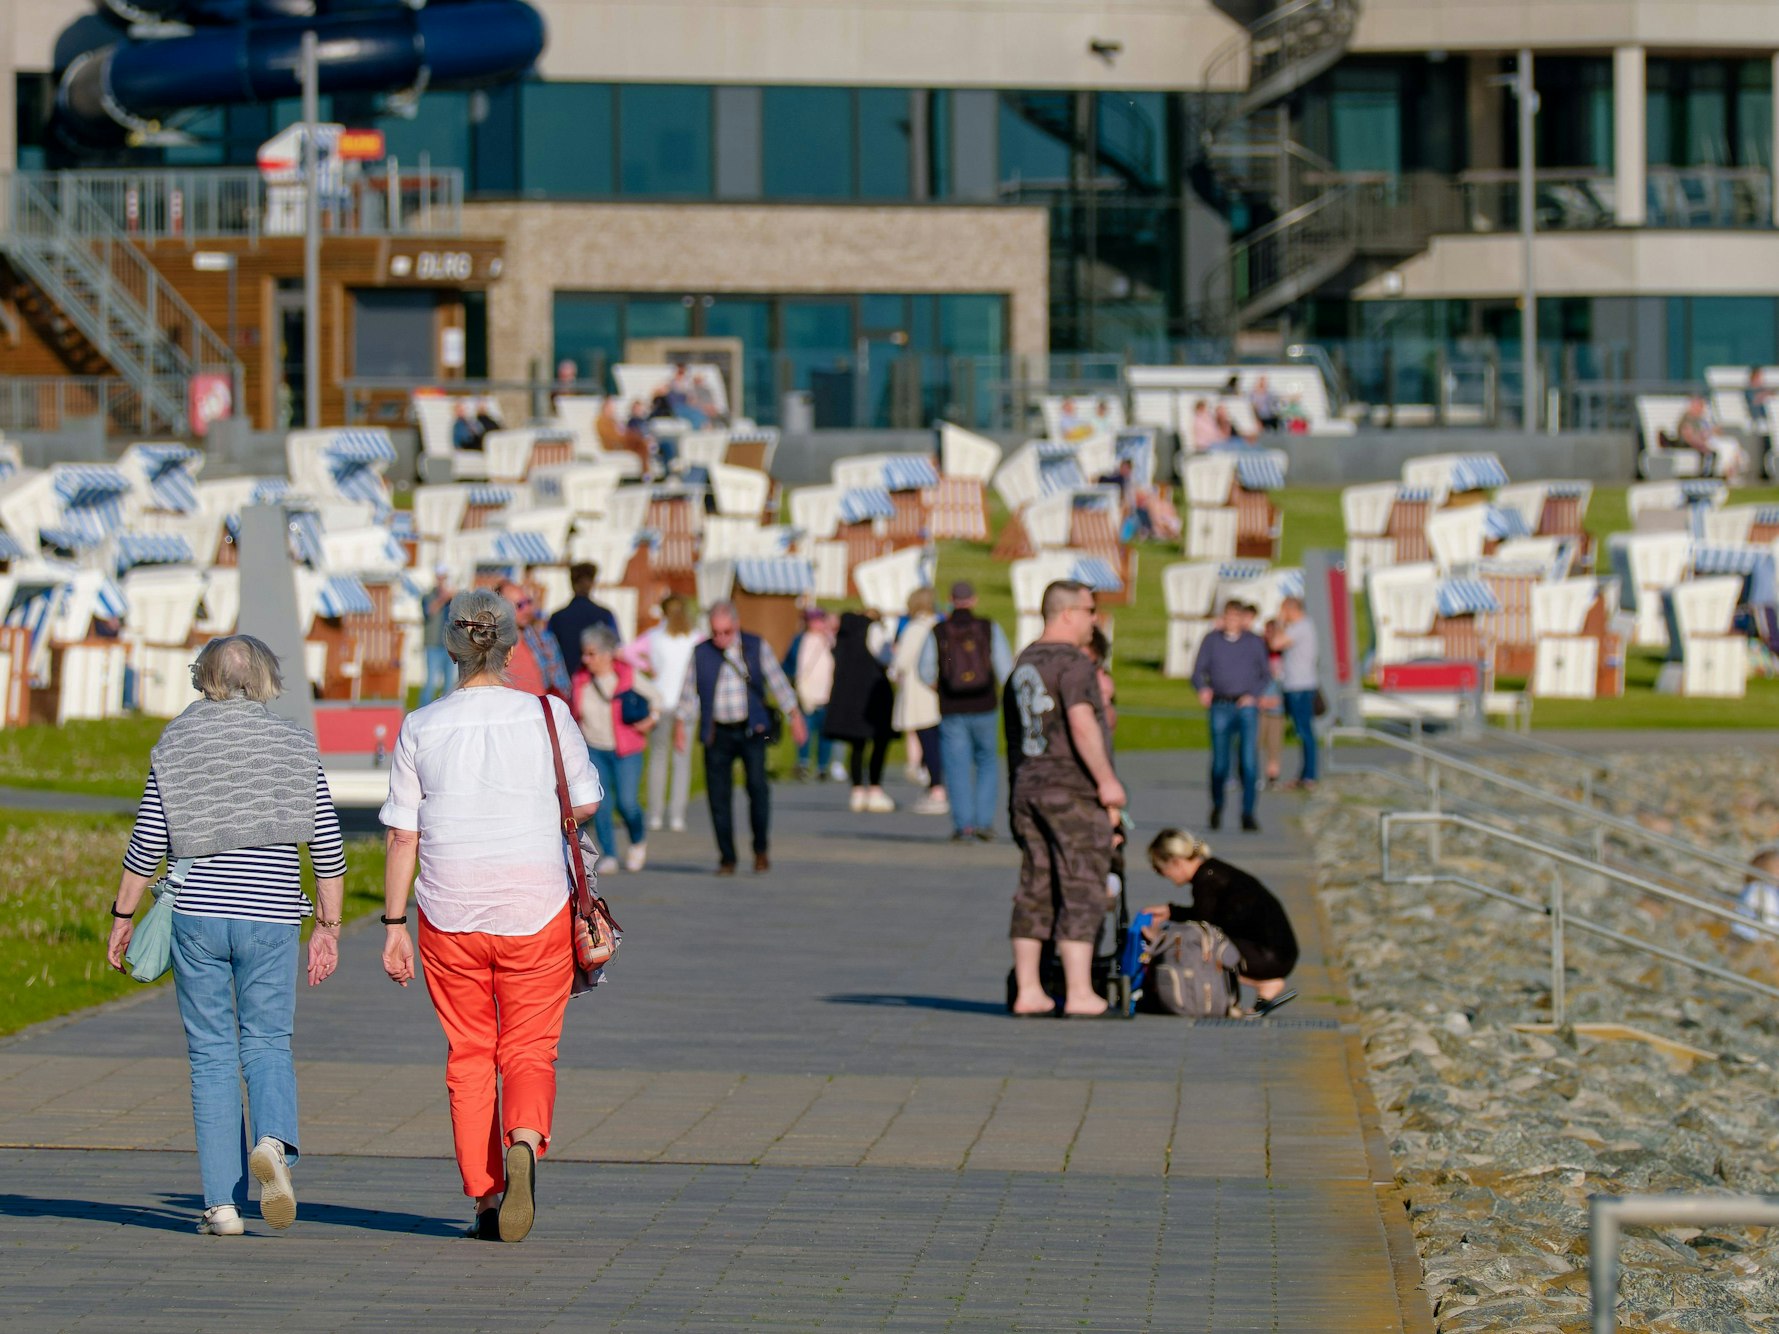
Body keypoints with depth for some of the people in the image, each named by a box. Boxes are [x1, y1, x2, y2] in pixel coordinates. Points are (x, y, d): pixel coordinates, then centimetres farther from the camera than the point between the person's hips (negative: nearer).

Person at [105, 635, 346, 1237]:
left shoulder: (175, 744, 2)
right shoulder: (294, 745, 4)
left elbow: (146, 843, 1)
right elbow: (327, 845, 2)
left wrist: (122, 916, 11)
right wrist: (328, 927, 9)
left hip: (197, 915, 0)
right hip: (271, 917, 0)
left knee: (211, 1055, 5)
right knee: (267, 1042, 11)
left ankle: (223, 1202, 0)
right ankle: (274, 1139, -21)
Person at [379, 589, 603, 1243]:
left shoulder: (420, 728, -2)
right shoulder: (546, 716, -3)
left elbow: (402, 837, -2)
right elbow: (587, 802, 8)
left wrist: (394, 925, 4)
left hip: (450, 913, 1)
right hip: (535, 907, -1)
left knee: (468, 1054, 12)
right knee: (529, 1049, 7)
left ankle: (484, 1196, 12)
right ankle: (525, 1143, -22)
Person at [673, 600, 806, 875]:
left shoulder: (757, 647, 3)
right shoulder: (700, 653, 6)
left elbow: (777, 682, 6)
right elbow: (689, 691, 12)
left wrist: (795, 717, 2)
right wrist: (680, 725, 4)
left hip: (750, 729, -1)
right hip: (717, 733, 1)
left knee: (757, 784, -16)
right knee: (719, 794, -3)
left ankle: (761, 849, 0)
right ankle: (726, 859, 6)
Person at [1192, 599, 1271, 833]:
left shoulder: (1254, 642, 9)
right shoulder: (1211, 641, 8)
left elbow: (1266, 674, 12)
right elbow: (1198, 671, 4)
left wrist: (1254, 695, -5)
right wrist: (1202, 689, -17)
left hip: (1247, 706, 0)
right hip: (1221, 706, 0)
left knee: (1250, 759, -10)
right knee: (1219, 761, 0)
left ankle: (1248, 814, -7)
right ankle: (1217, 806, 24)